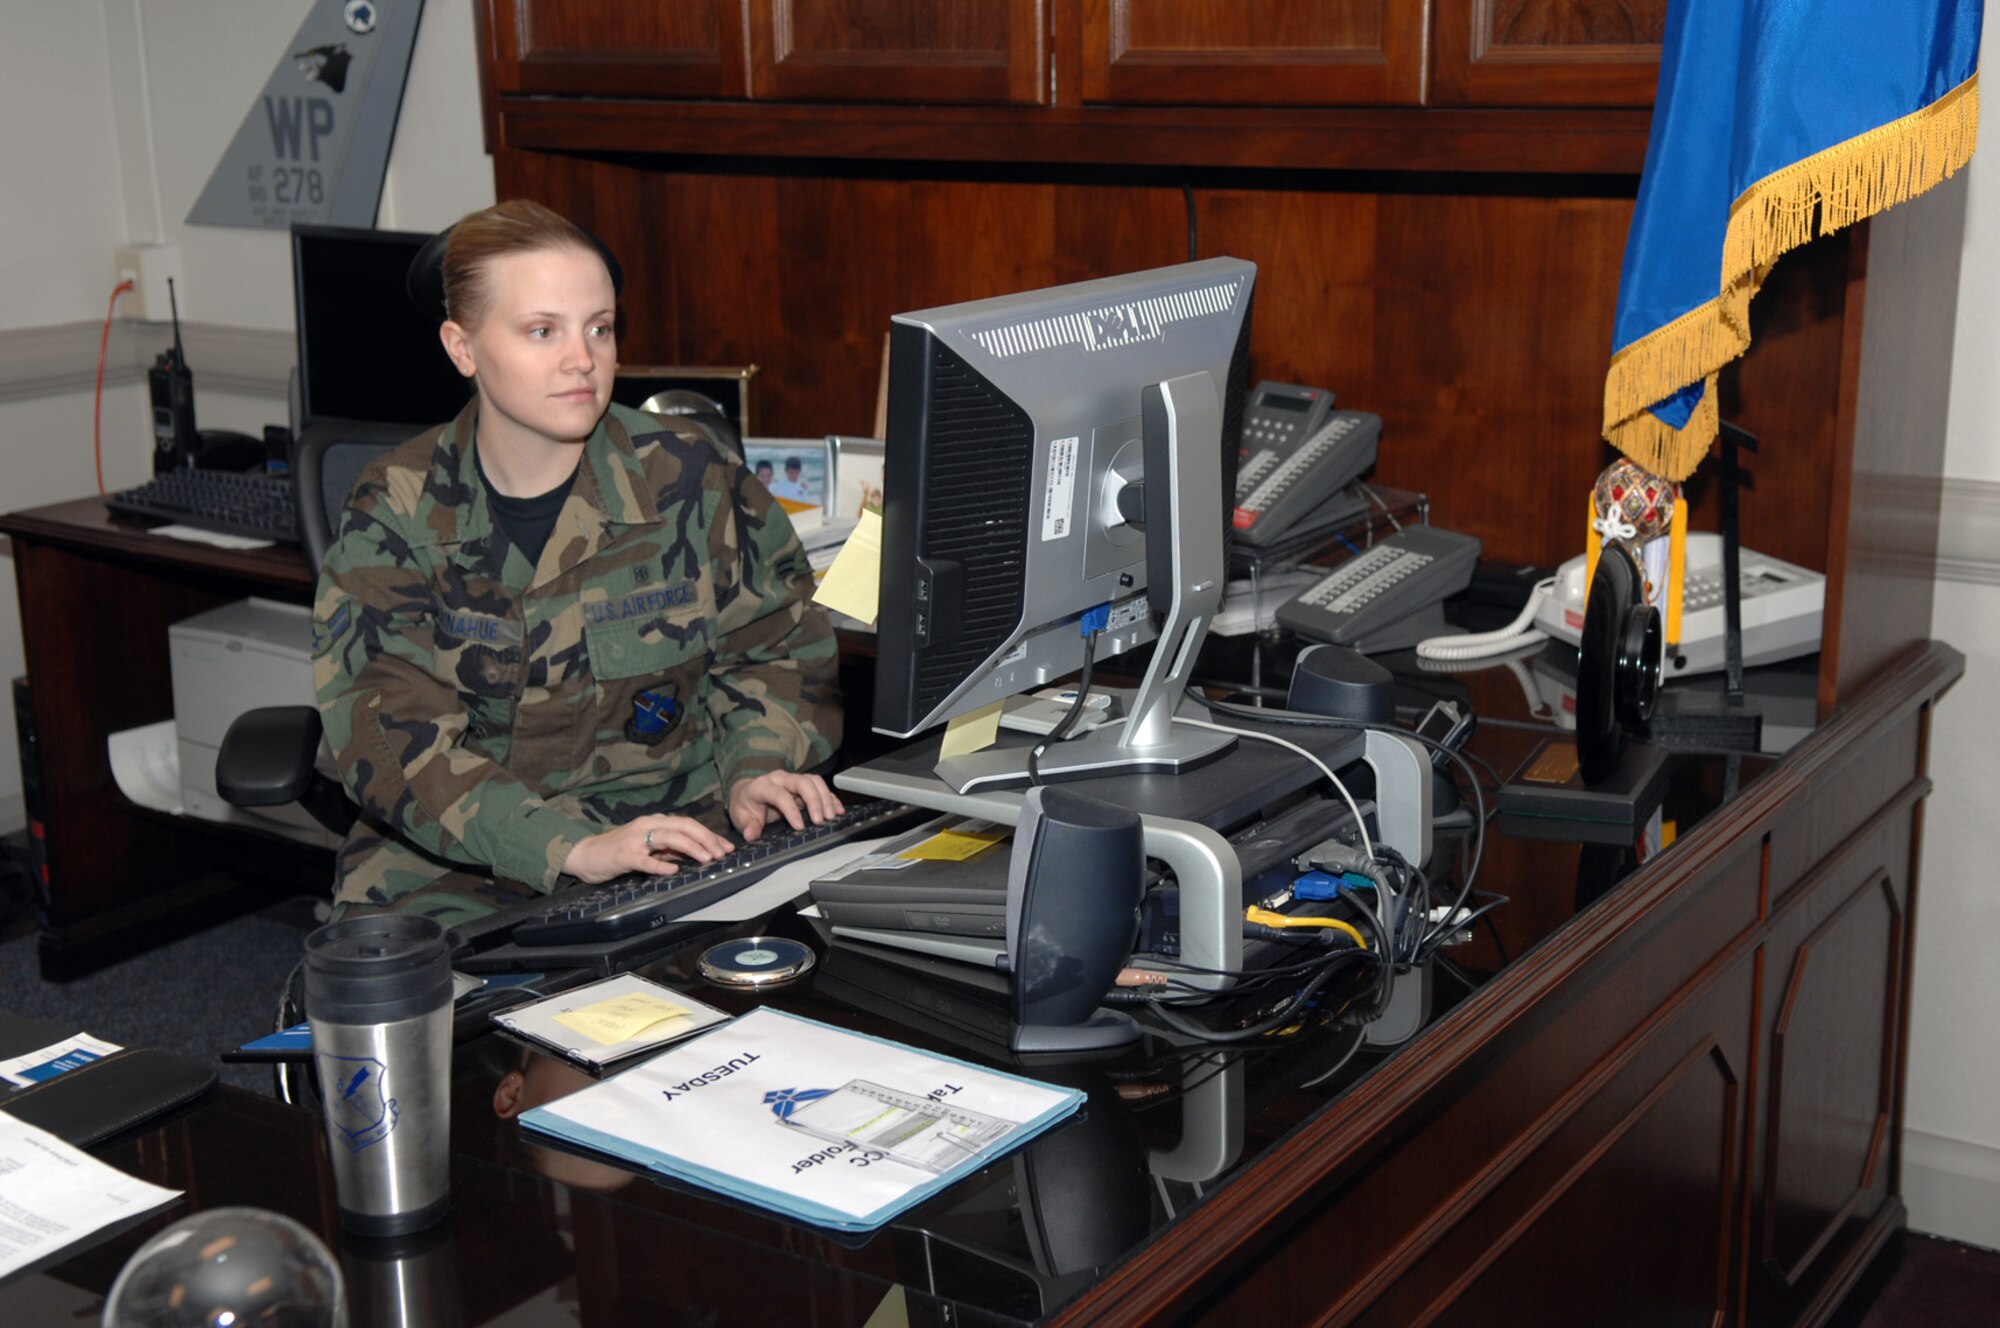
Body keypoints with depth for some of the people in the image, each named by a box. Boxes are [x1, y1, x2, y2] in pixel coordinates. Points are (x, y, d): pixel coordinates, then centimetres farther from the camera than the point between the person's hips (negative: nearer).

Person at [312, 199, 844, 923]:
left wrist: (755, 769, -7)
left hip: (677, 831, 1)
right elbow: (396, 734, -13)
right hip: (457, 866, 0)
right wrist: (572, 849, -27)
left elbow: (777, 646, 14)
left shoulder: (690, 476, 0)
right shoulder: (395, 510, -3)